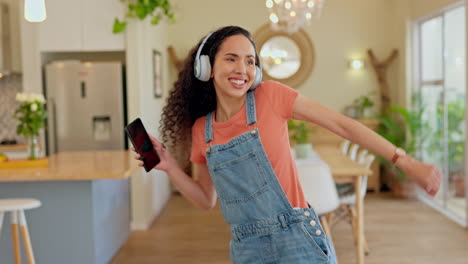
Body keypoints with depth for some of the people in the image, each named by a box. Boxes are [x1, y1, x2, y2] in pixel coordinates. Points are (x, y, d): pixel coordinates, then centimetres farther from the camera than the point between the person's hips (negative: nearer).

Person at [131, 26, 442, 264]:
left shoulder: (270, 95, -8)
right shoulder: (200, 130, 3)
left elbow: (343, 124, -6)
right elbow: (206, 199, 13)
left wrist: (406, 162, -9)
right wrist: (171, 167, -2)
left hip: (297, 239, -3)